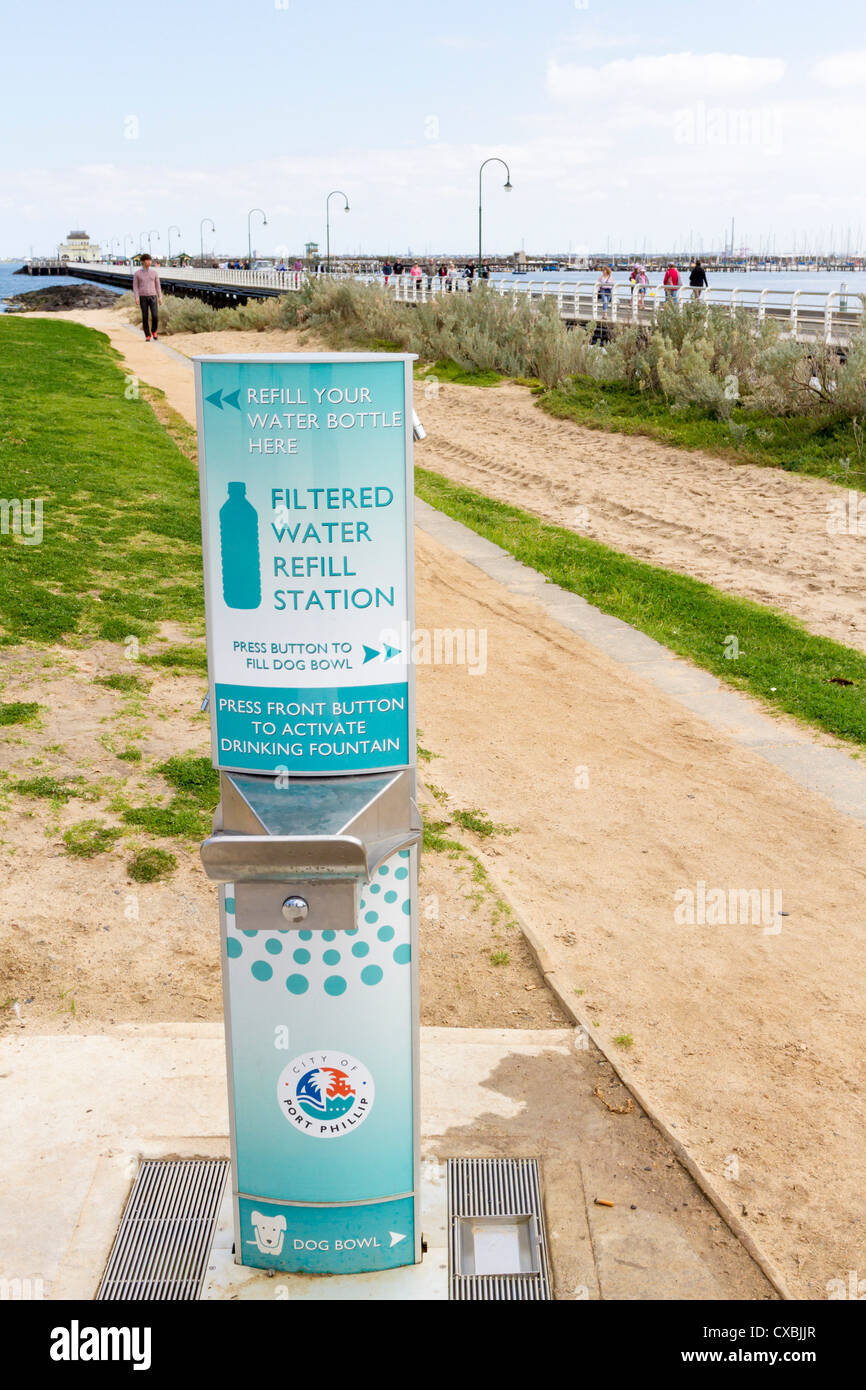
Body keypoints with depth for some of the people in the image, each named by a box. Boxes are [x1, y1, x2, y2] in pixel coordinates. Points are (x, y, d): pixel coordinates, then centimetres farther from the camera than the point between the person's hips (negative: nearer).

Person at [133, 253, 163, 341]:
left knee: (155, 316, -11)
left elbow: (157, 285, 7)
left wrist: (160, 297, 1)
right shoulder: (137, 273, -2)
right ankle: (147, 336, 12)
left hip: (153, 297, 1)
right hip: (143, 298, -1)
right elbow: (135, 286, 0)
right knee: (145, 317, 0)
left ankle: (153, 331, 16)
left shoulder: (154, 272, 2)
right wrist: (136, 298, -12)